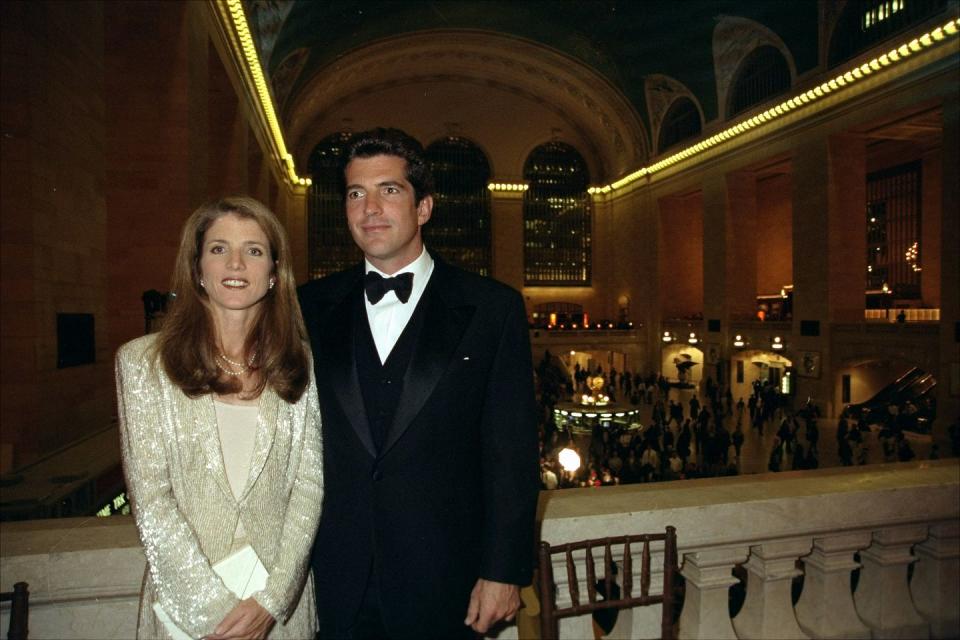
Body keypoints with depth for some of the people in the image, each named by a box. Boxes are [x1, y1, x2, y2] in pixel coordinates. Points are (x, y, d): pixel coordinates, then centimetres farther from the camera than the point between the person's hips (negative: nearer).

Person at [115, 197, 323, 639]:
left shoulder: (299, 363, -2)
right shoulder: (142, 362, -7)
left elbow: (309, 483, -4)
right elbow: (150, 501, -10)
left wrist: (272, 598, -12)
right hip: (187, 602, -1)